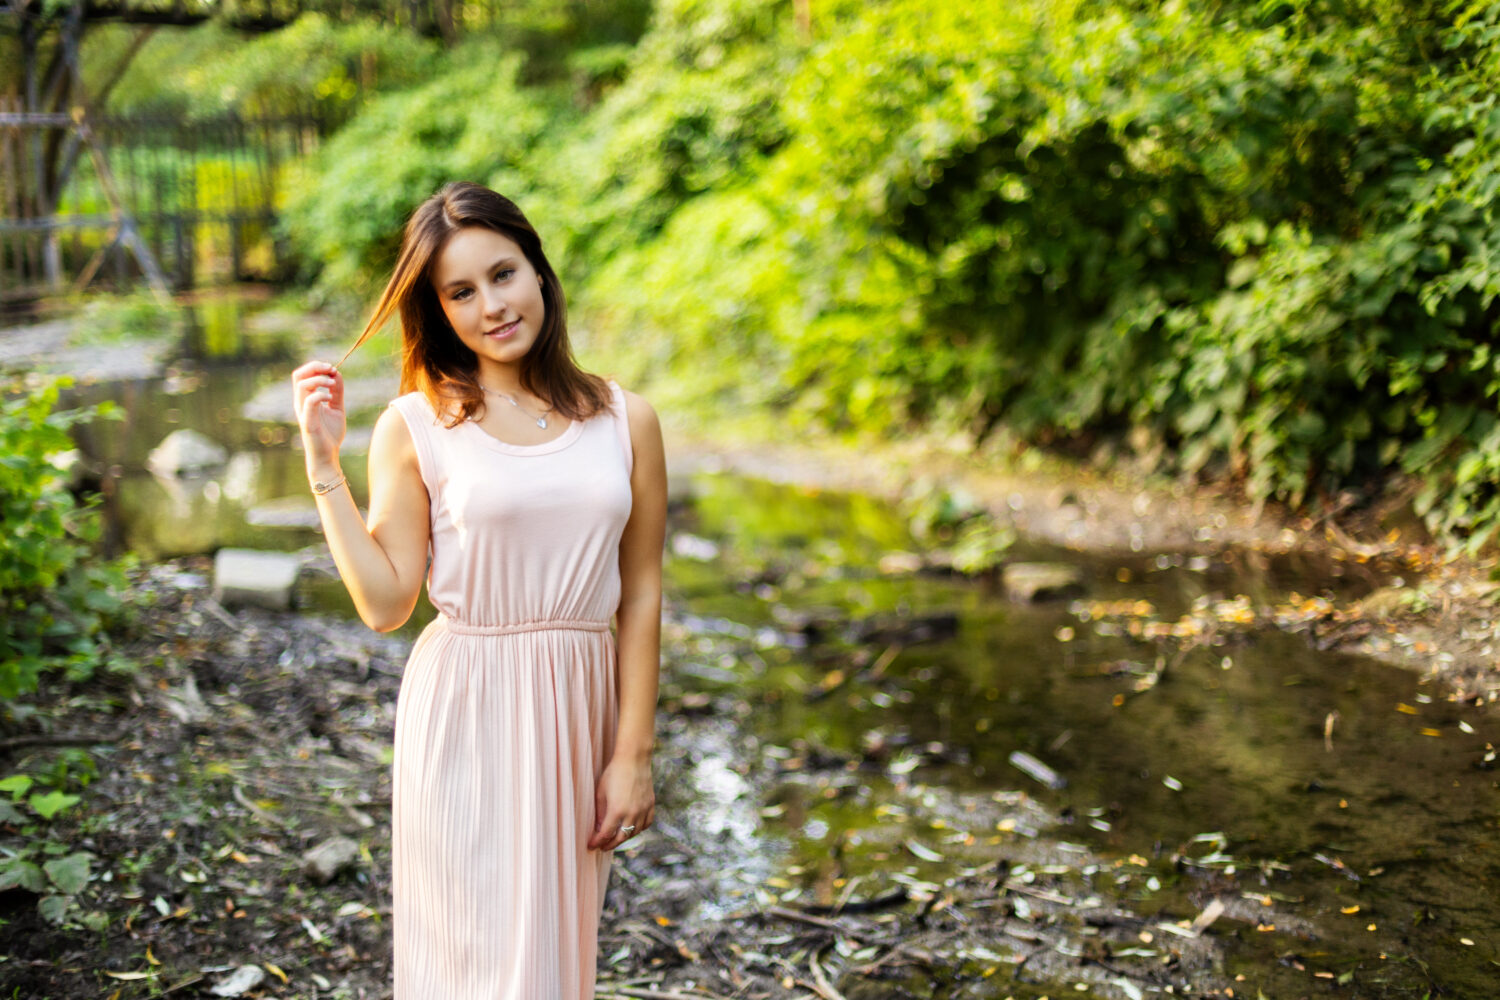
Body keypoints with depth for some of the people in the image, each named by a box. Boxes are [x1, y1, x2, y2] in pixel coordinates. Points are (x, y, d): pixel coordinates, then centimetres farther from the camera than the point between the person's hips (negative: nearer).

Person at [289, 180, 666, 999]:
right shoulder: (416, 426, -3)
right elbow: (385, 603, -8)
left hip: (577, 711, 2)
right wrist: (324, 464, -11)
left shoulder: (625, 422, 2)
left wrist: (633, 754, 0)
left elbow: (640, 600, 2)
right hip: (464, 713, -2)